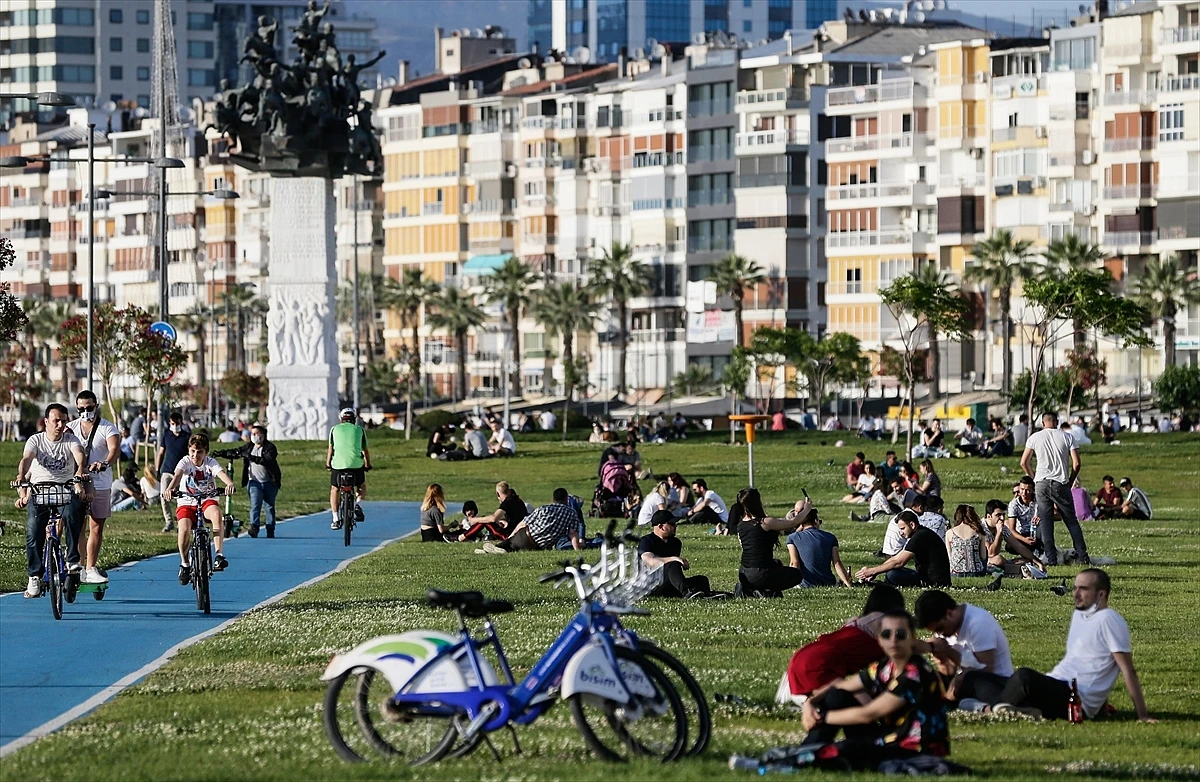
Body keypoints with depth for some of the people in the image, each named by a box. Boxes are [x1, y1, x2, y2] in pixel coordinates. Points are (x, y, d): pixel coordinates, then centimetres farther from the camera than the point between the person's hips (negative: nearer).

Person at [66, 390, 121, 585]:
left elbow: (115, 449, -17)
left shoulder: (107, 428, 0)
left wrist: (105, 463, -38)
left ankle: (91, 569, 13)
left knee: (96, 528, 5)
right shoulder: (71, 428, 8)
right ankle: (80, 567, -2)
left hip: (100, 486, 0)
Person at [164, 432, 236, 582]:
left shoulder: (210, 463, -6)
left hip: (207, 501, 0)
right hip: (187, 502, 0)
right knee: (184, 529, -26)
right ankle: (184, 564, -2)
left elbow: (220, 473, -27)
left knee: (216, 514, -35)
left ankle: (219, 555, -32)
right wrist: (169, 489, -50)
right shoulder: (185, 462, -8)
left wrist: (229, 484, -50)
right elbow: (178, 474, -28)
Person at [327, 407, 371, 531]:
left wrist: (328, 464, 24)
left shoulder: (335, 429, 13)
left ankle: (335, 519, 9)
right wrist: (368, 465, 26)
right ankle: (358, 505, -3)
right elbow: (365, 450, 15)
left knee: (334, 490, 18)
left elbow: (330, 449, 14)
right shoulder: (359, 430, 13)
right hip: (356, 464, 0)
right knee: (362, 486, 25)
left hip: (338, 464, 0)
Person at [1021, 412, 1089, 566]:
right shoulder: (1067, 437, 2)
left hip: (1041, 484, 0)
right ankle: (1082, 556, 4)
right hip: (1061, 484, 0)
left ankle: (1051, 558, -3)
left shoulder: (1035, 437, 3)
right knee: (1072, 521, 7)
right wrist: (1070, 481, 11)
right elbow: (1076, 463, -2)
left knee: (1045, 522, 3)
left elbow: (1024, 463, 5)